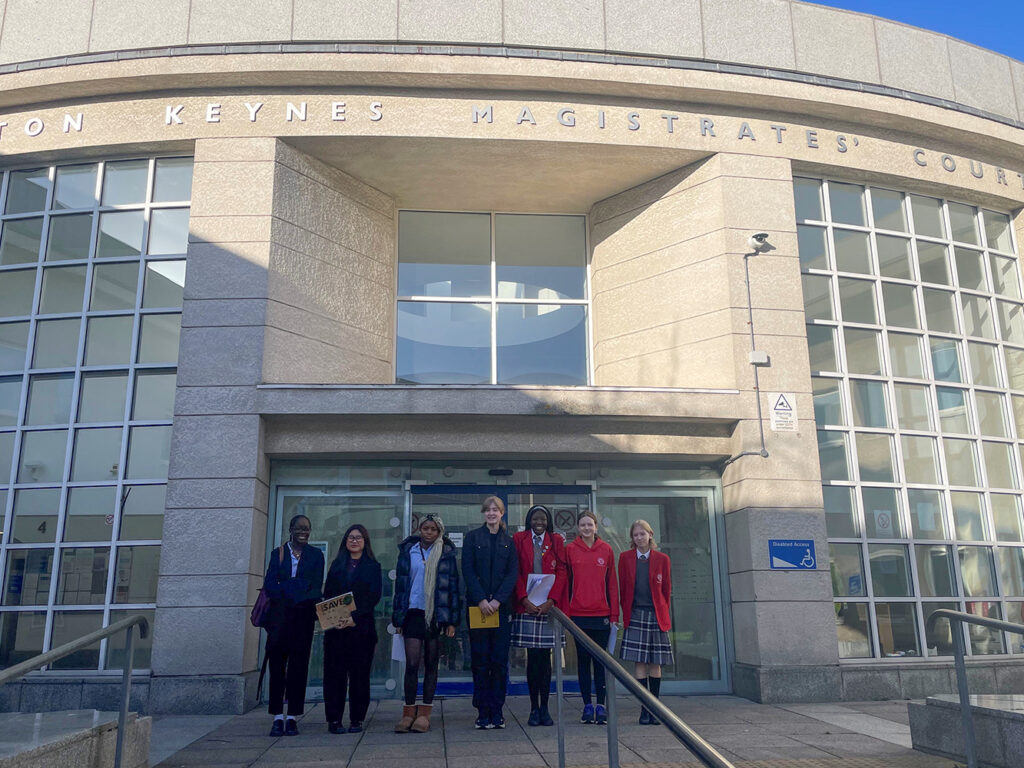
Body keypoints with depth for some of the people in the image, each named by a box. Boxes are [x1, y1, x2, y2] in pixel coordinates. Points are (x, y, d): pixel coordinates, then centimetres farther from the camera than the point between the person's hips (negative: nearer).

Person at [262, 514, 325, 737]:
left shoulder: (316, 555, 11)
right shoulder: (278, 553, 13)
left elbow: (315, 585, 1)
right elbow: (269, 585, 2)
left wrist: (283, 587, -8)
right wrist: (298, 589, -10)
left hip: (303, 617, -1)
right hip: (279, 616, 1)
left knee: (298, 665, -1)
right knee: (277, 664, -2)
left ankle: (292, 718, 4)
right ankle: (277, 718, 3)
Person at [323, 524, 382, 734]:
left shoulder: (373, 567, 6)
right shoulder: (337, 565, 15)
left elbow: (374, 597, -3)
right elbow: (327, 594, 10)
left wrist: (353, 617, -14)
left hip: (362, 627, -2)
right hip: (336, 628, 2)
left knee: (359, 673, 0)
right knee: (335, 672, -1)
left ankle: (356, 719, 8)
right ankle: (334, 719, 5)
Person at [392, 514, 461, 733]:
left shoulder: (447, 554, 3)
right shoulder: (408, 552, 6)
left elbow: (453, 586, 3)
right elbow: (400, 584, 8)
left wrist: (451, 620, -2)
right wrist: (398, 617, 3)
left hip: (437, 614, 0)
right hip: (413, 613, 0)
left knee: (431, 664, 5)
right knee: (412, 663, -6)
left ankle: (424, 714, 12)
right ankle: (409, 713, 3)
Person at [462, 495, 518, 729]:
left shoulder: (509, 541, 10)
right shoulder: (472, 537, 5)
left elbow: (513, 573, 2)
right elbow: (468, 571, -2)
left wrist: (498, 600, -11)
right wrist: (481, 600, -12)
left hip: (502, 607, 1)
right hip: (477, 606, -1)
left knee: (500, 660, 2)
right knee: (480, 660, 0)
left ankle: (497, 712, 9)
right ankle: (483, 712, 6)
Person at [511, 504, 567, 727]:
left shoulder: (556, 541, 9)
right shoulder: (519, 539, 6)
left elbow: (561, 573, 3)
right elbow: (515, 572, 2)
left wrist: (551, 601, -8)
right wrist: (524, 599, -10)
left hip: (548, 606, 1)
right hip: (527, 606, -1)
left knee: (545, 656, 2)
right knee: (532, 656, 1)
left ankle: (544, 708, 9)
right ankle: (534, 708, 8)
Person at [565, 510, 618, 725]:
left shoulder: (606, 550, 4)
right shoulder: (570, 550, 2)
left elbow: (612, 584, 6)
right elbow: (566, 583, 3)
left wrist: (614, 615, 2)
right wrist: (565, 614, -1)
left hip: (601, 614, 0)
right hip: (578, 614, 0)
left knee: (600, 660, 4)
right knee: (583, 659, 6)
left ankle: (601, 706, 11)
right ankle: (587, 706, 14)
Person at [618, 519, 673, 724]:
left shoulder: (662, 559, 4)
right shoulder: (625, 557, 4)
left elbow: (667, 589, 9)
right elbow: (622, 588, 7)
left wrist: (664, 613, 7)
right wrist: (626, 613, 6)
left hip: (656, 615, 1)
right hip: (635, 615, 0)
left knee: (655, 664, 4)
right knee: (640, 663, -3)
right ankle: (644, 709, 4)